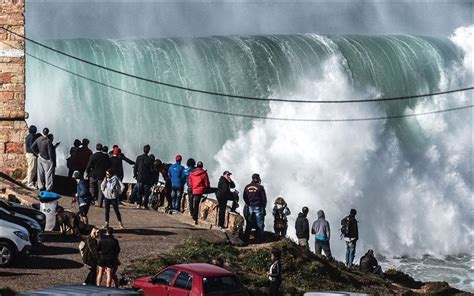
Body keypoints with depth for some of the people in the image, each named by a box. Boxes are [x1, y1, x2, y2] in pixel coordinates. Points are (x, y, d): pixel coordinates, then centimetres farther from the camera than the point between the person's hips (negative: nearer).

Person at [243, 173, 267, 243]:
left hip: (250, 207, 4)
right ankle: (260, 239, 0)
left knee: (249, 224, 9)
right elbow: (264, 198, -7)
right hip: (258, 207, -4)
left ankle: (246, 238, 7)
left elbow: (245, 198, 10)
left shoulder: (247, 187, 4)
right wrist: (264, 207, 6)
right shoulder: (260, 187, -11)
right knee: (260, 224, 1)